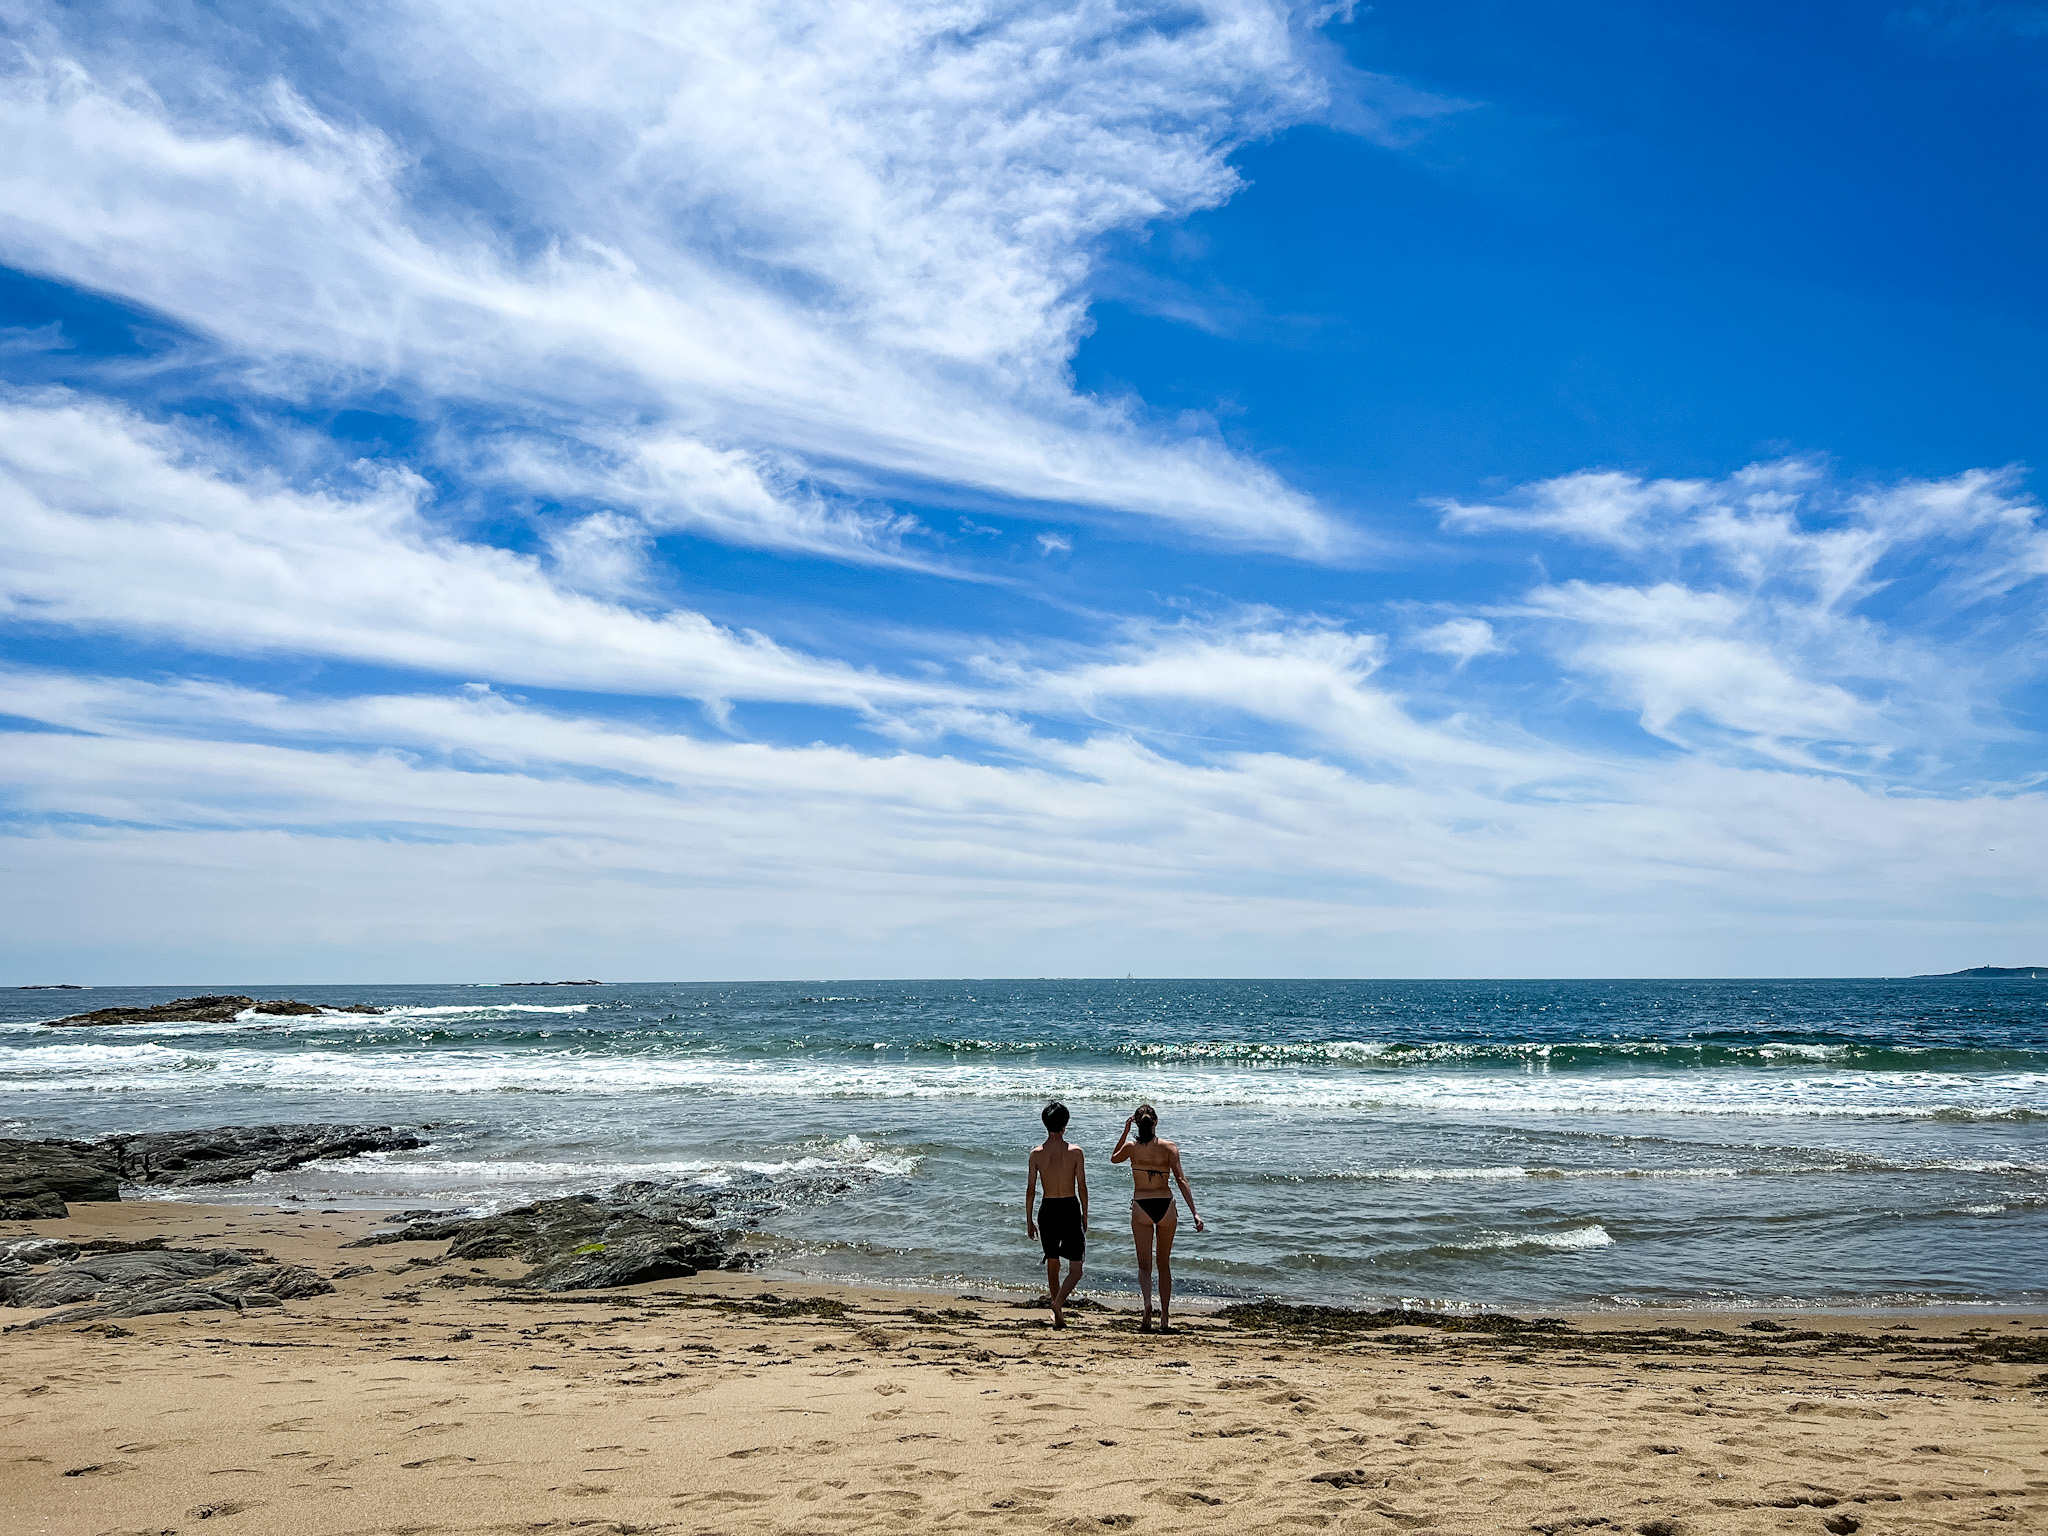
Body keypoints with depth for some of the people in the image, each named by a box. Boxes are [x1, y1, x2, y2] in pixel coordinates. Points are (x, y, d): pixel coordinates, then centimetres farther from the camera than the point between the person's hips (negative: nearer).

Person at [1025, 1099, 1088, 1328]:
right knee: (1075, 1268, 4)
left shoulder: (1036, 1153, -3)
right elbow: (1082, 1187, -4)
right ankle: (1059, 1300, -22)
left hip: (1048, 1209, 2)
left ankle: (1057, 1313, 28)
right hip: (1070, 1208, -2)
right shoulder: (1075, 1151, -7)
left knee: (1052, 1263, 19)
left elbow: (1030, 1189, -1)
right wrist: (1085, 1216, 8)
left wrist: (1029, 1221, 8)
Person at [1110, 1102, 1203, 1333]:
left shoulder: (1131, 1147, -5)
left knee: (1144, 1264, 4)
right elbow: (1181, 1180, -13)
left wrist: (1125, 1132, 13)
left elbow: (1113, 1158, 18)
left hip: (1141, 1207, -1)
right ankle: (1165, 1318, 16)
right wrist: (1194, 1213, -14)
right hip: (1166, 1206, 1)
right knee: (1164, 1264, 15)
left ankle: (1148, 1303, -24)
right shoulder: (1169, 1147, -6)